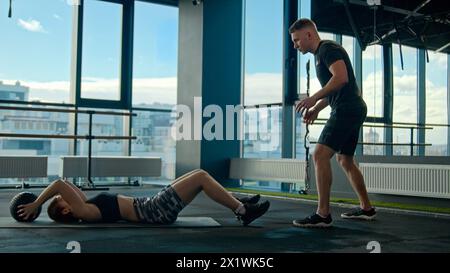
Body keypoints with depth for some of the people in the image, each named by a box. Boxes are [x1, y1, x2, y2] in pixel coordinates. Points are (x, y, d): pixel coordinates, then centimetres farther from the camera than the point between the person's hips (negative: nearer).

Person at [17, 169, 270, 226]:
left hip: (152, 206, 10)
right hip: (155, 211, -10)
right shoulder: (83, 212, -14)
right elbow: (59, 183, -23)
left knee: (198, 174, 12)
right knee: (201, 176, -11)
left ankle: (238, 203, 18)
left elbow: (69, 184, 23)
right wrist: (35, 205, -15)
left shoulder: (85, 206, 12)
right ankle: (243, 211, -5)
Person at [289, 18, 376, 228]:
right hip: (352, 111, 11)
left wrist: (313, 98, -24)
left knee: (320, 154, -17)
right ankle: (366, 208, 28)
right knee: (345, 159, 19)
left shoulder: (328, 48, -8)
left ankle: (323, 214, -18)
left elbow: (341, 77, -23)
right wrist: (316, 109, 15)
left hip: (347, 109, -11)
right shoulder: (320, 55, 22)